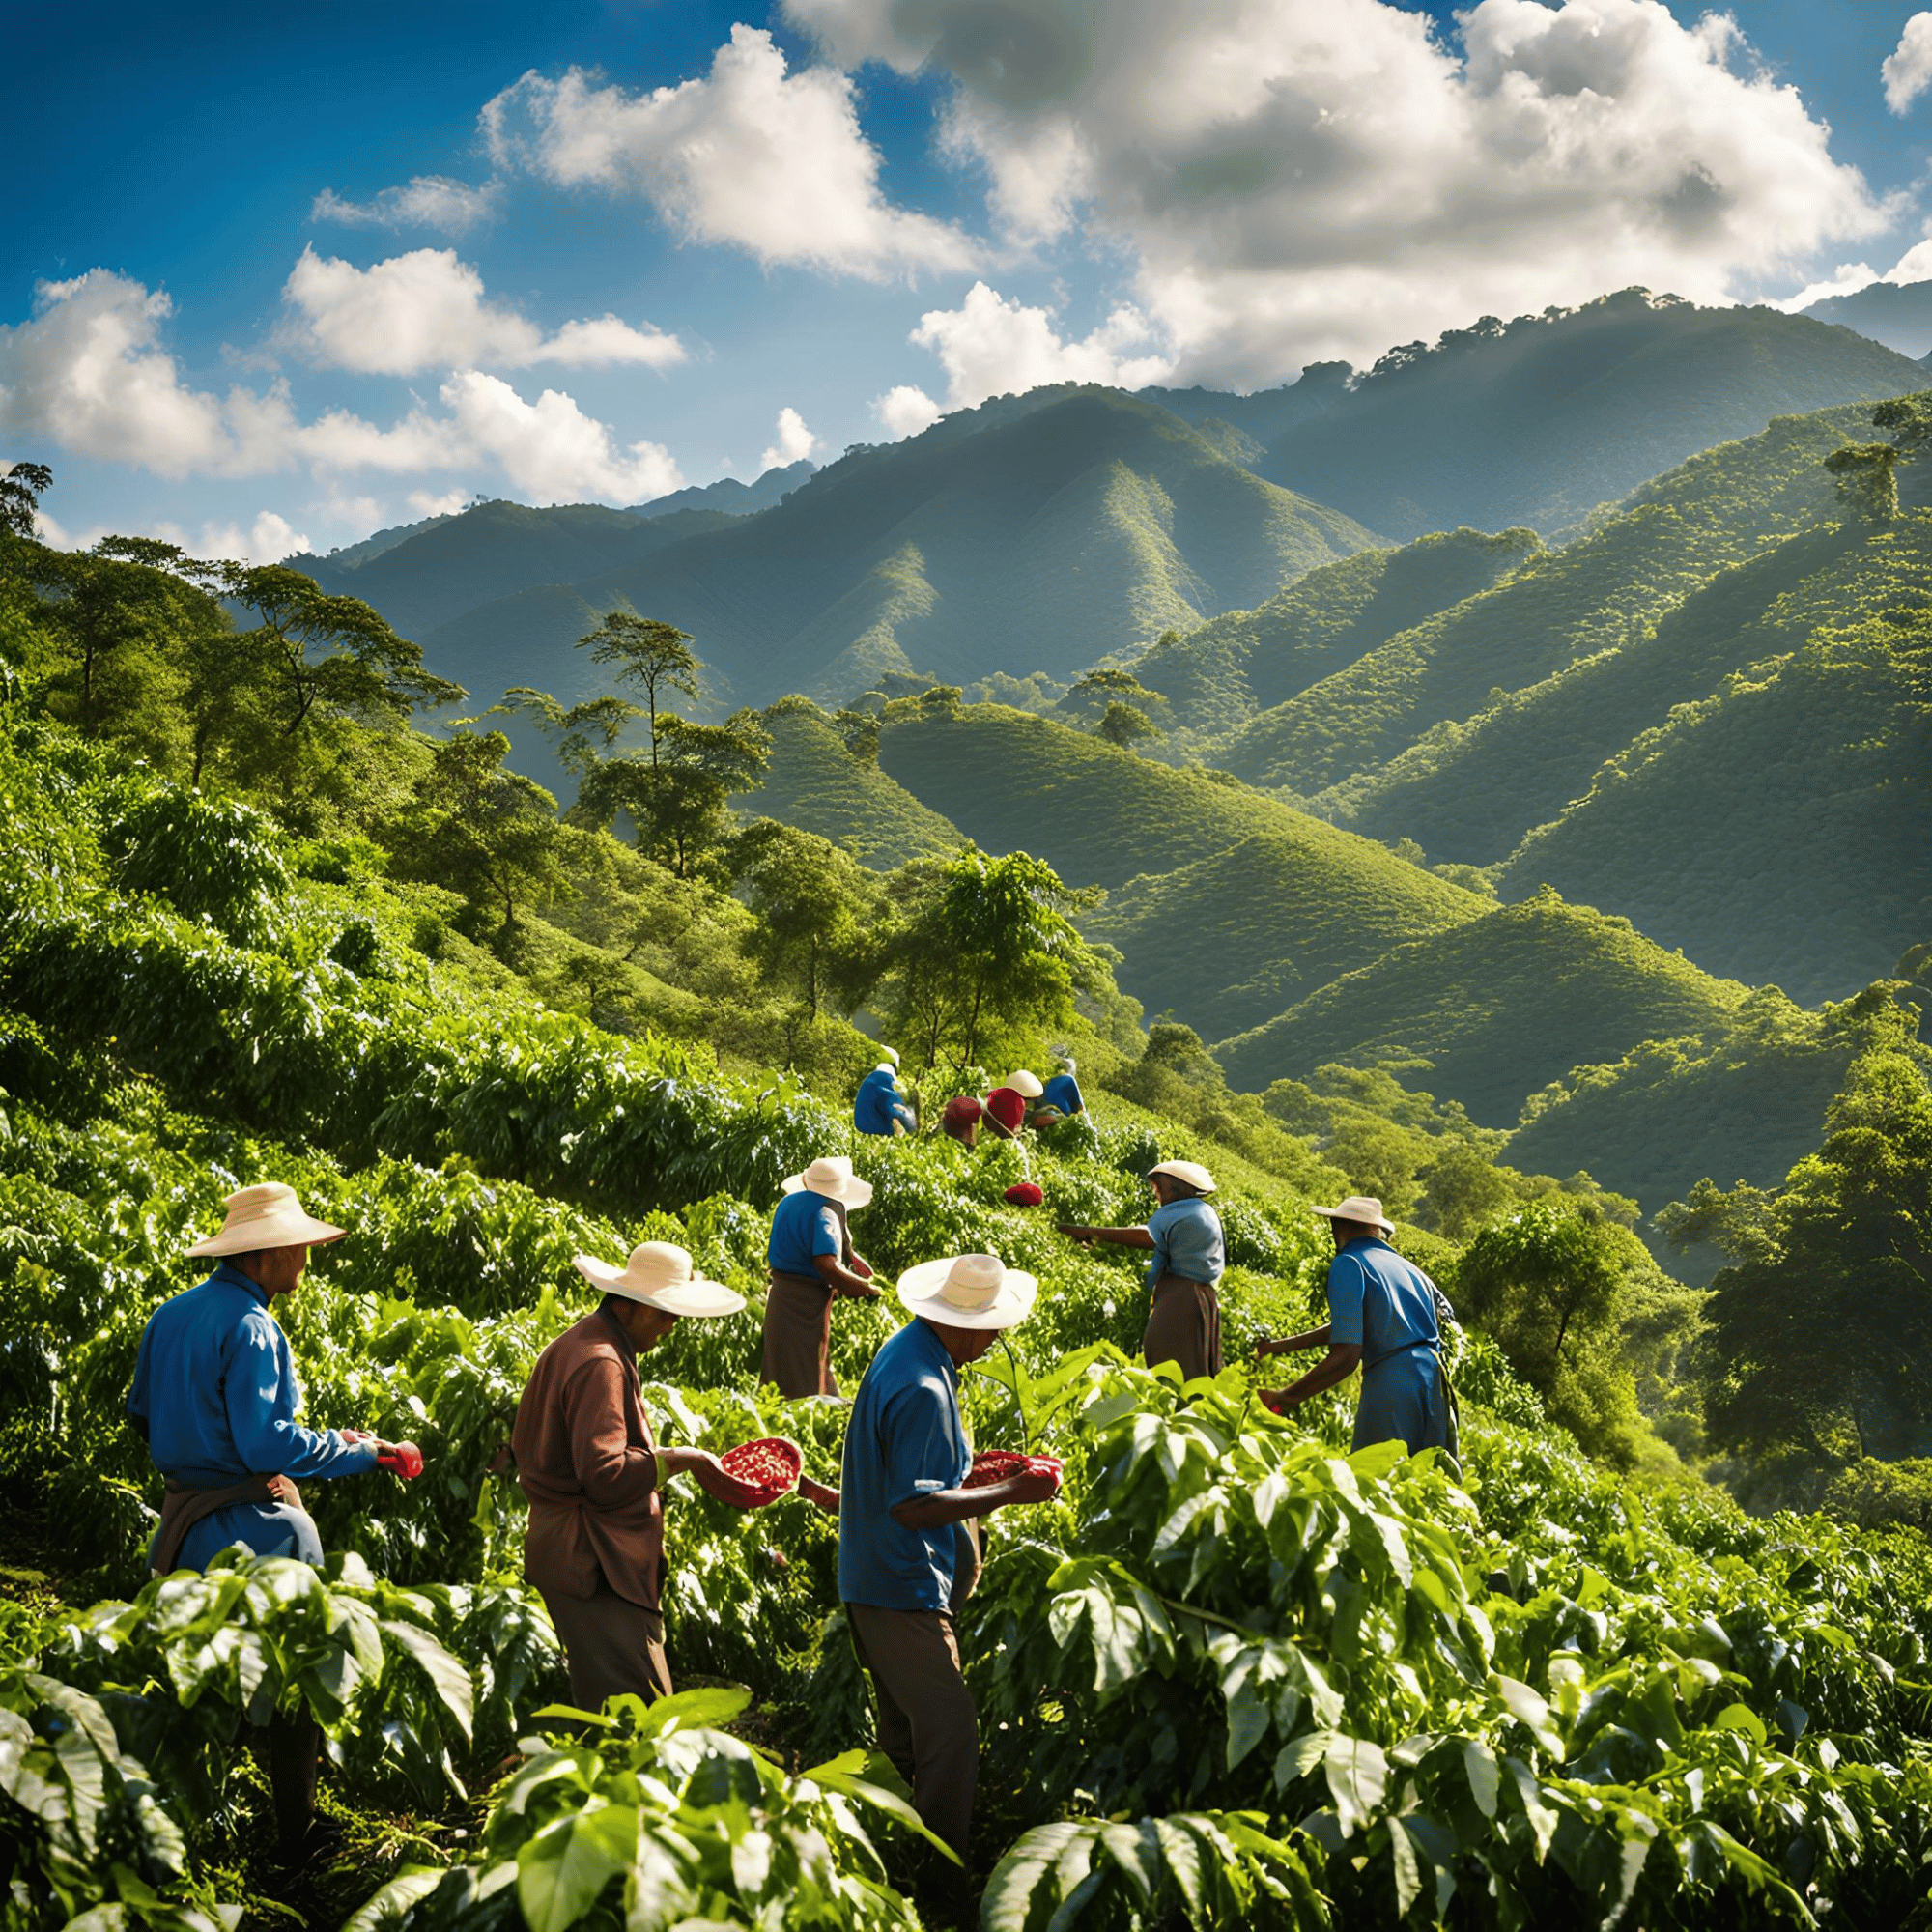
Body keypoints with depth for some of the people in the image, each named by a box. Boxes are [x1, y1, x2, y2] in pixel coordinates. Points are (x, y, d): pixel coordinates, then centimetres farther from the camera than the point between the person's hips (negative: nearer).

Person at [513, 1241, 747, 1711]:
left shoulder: (572, 1346, 18)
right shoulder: (601, 1363, -17)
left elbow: (523, 1446, 27)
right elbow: (605, 1471, -24)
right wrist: (682, 1459, -16)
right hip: (595, 1563, -11)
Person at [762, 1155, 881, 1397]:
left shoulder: (788, 1203, 9)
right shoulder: (824, 1213, -19)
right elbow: (826, 1264, -31)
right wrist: (866, 1289, -22)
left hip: (779, 1294, 8)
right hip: (808, 1302, -8)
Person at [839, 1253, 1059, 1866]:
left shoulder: (904, 1351, 8)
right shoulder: (923, 1390, -25)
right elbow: (912, 1506, -25)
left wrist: (972, 1477, 17)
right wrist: (1008, 1493, -20)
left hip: (876, 1579, 11)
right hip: (905, 1588, -11)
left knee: (903, 1731, 18)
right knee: (951, 1730, -10)